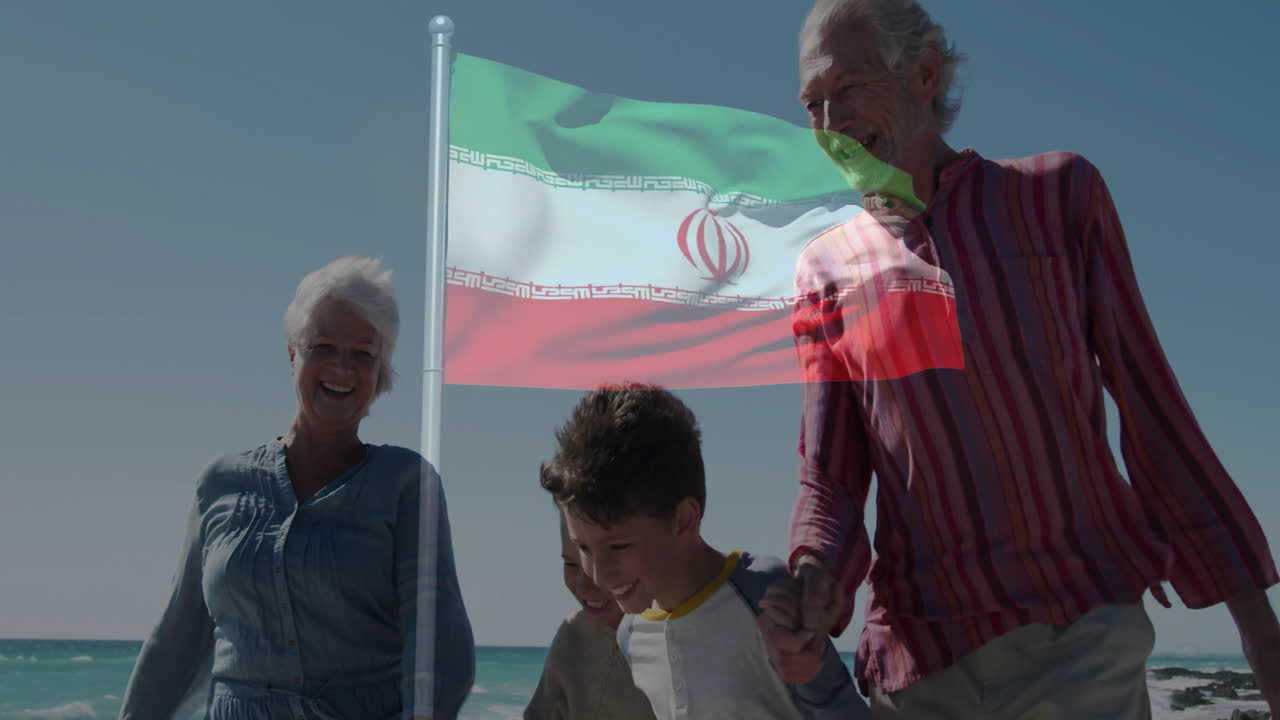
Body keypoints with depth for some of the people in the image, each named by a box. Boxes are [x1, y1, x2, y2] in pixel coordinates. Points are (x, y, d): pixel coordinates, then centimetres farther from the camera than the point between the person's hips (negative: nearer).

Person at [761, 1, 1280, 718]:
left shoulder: (1060, 193, 4)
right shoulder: (825, 272, 7)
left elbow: (1151, 407, 5)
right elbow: (829, 479, 5)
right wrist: (817, 580, -18)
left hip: (1085, 638, -1)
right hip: (922, 658, 2)